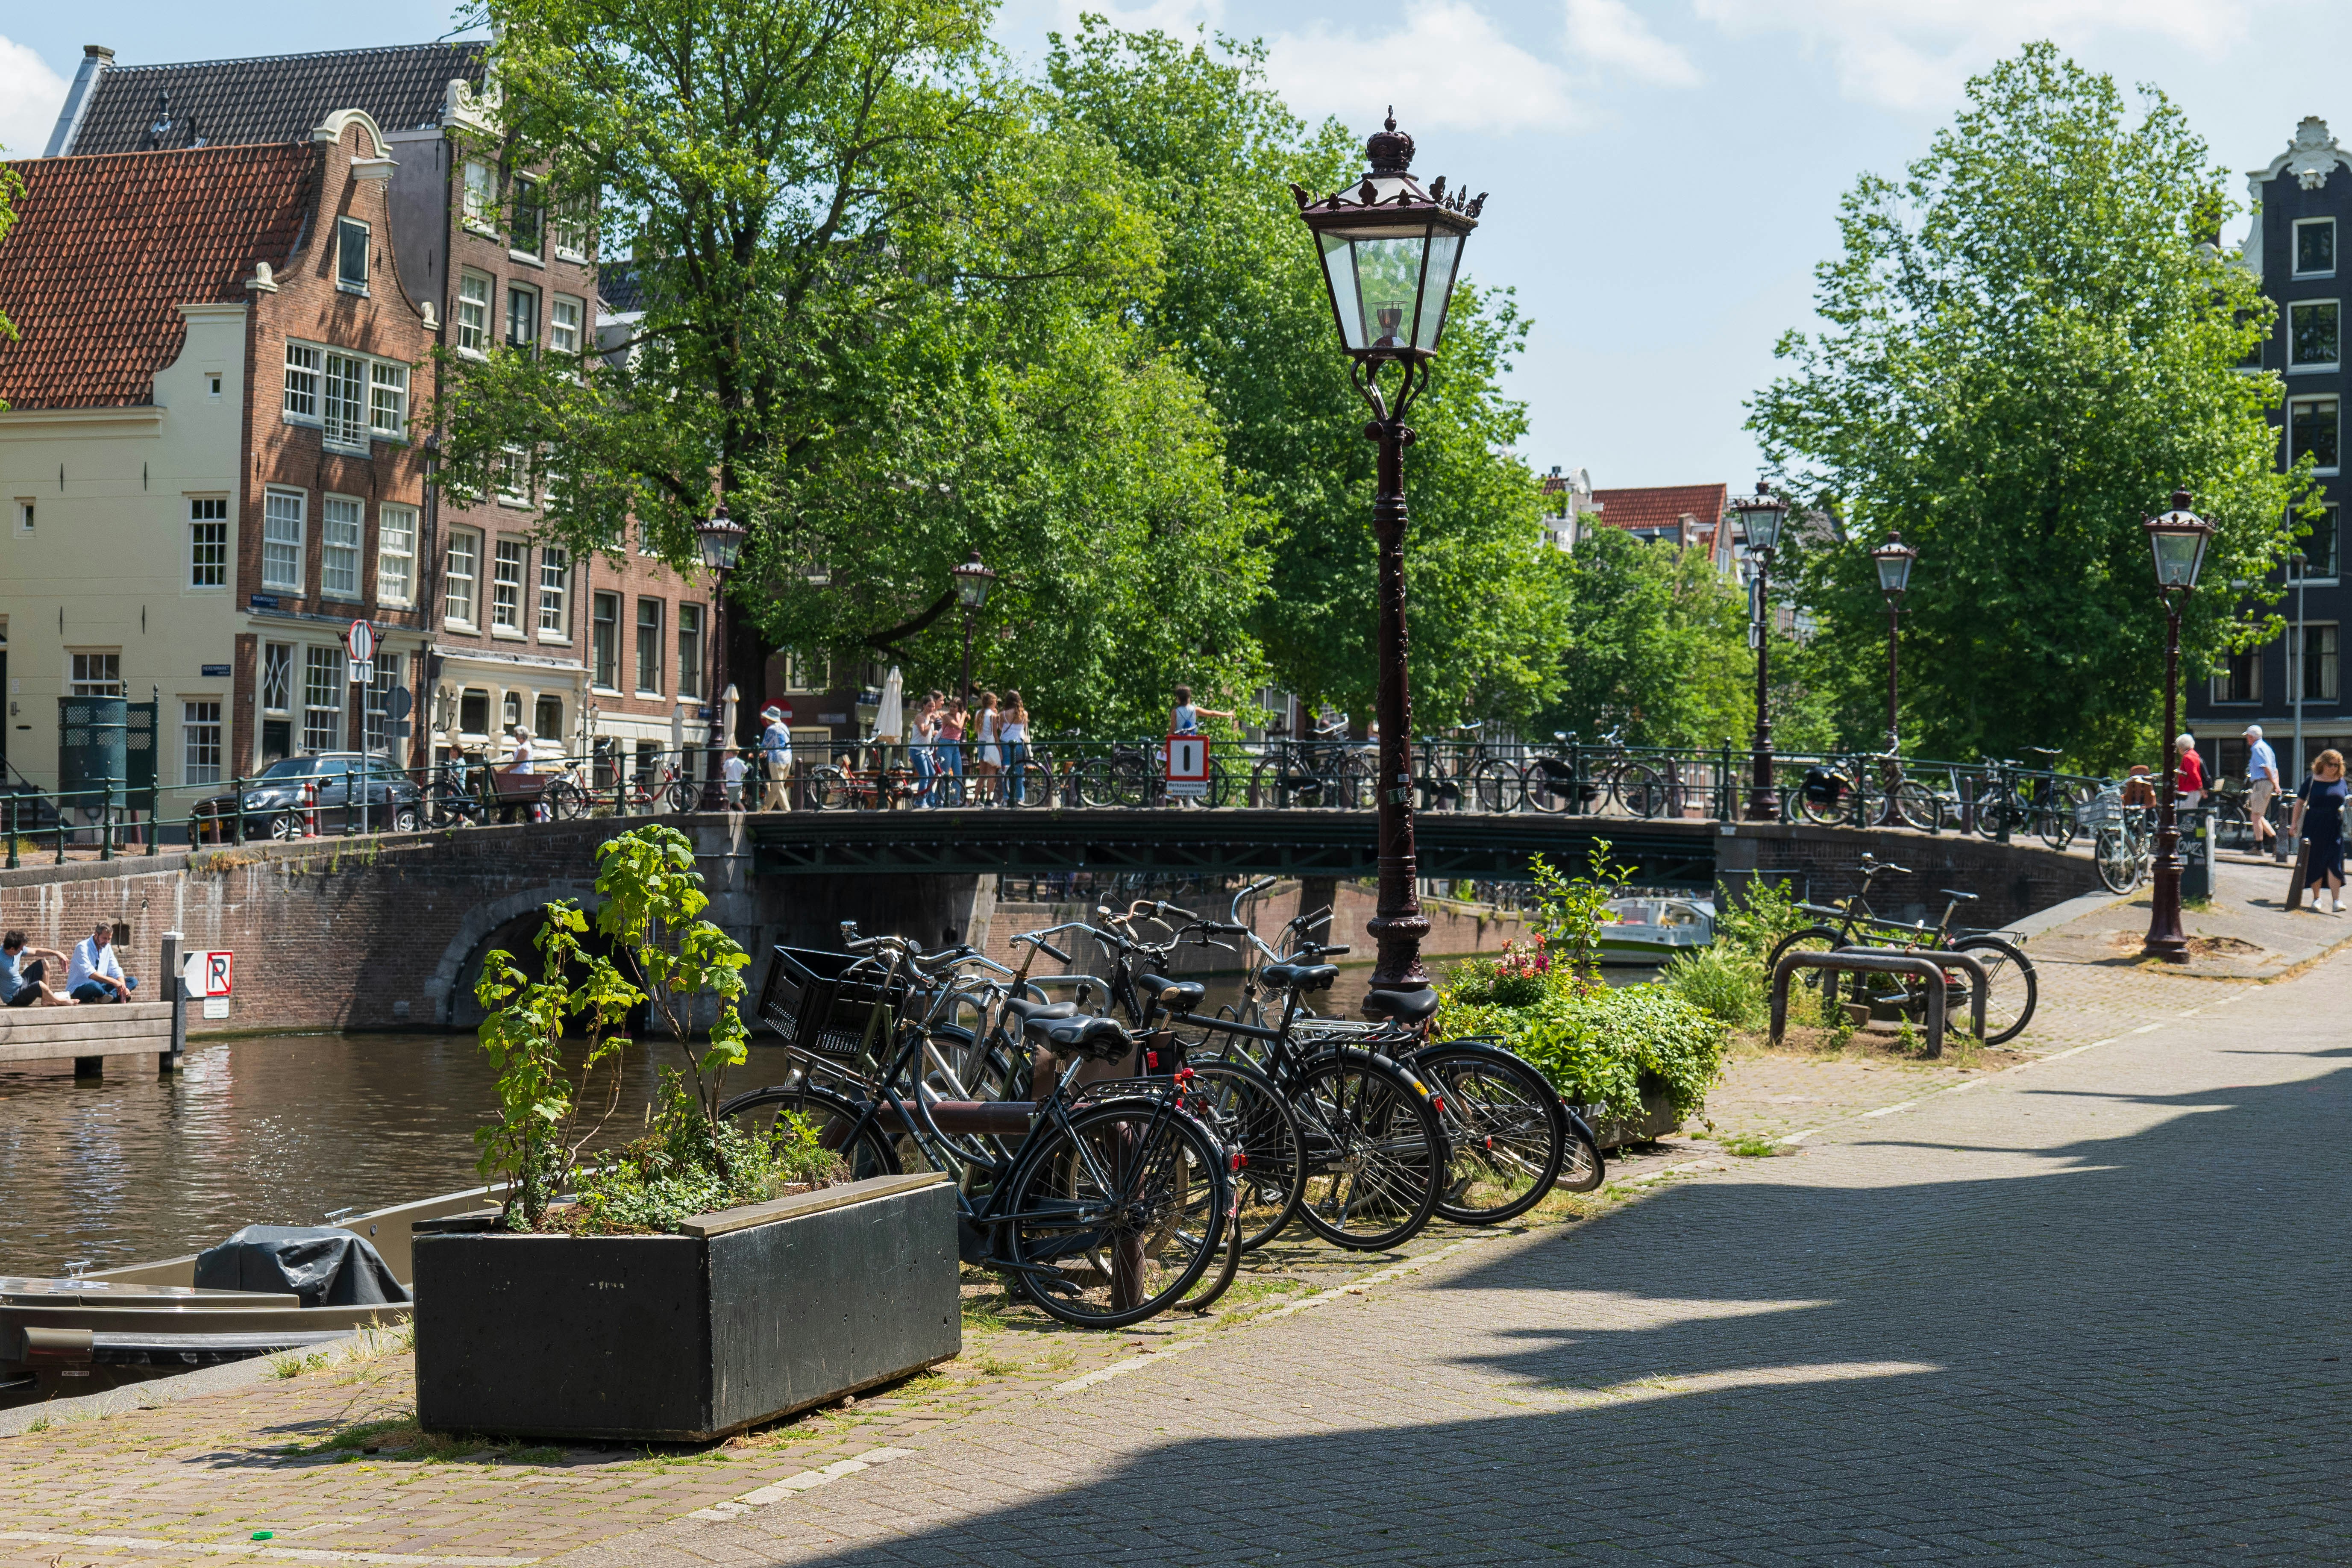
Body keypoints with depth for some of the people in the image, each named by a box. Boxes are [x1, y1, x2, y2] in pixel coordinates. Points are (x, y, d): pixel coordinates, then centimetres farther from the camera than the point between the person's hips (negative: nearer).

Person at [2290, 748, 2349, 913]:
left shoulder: (2341, 782, 7)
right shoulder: (2312, 781, -1)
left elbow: (2344, 802, 19)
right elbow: (2300, 802, 3)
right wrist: (2295, 823, 0)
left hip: (2334, 829, 1)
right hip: (2314, 828, -1)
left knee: (2334, 864, -7)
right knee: (2315, 864, 6)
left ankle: (2336, 901, -9)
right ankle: (2316, 898, 20)